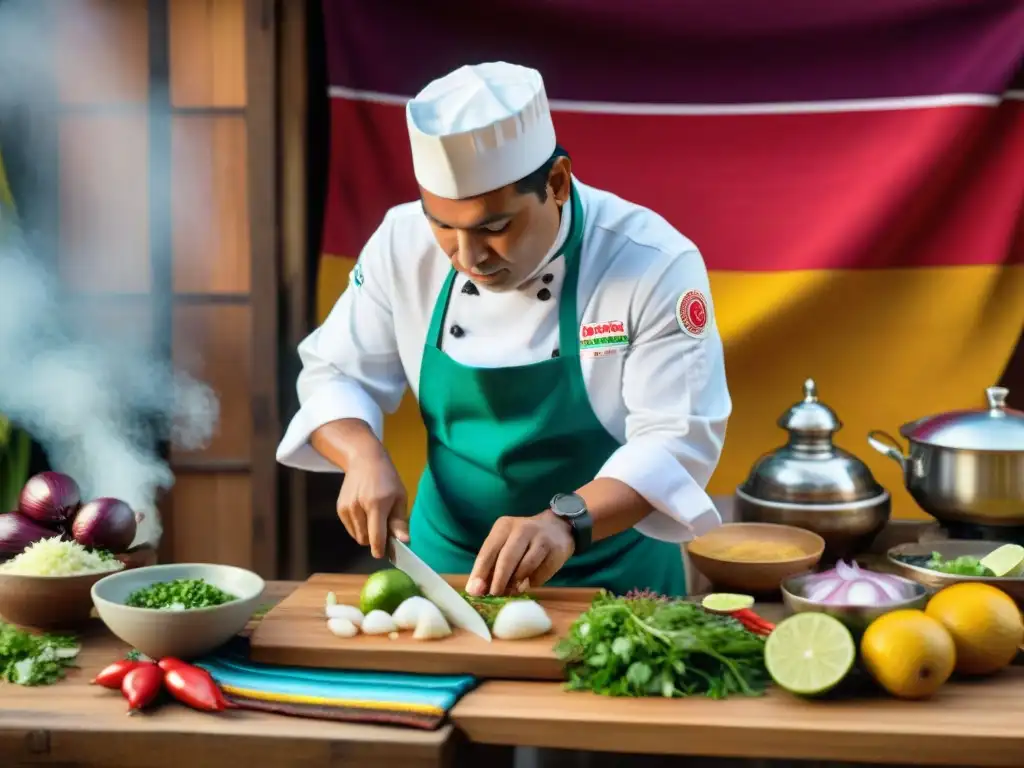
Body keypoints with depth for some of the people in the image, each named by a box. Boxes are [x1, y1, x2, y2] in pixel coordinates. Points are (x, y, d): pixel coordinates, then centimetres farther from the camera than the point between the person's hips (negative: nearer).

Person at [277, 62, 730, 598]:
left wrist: (567, 522, -35)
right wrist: (365, 456, -16)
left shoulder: (655, 265, -17)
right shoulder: (404, 243, -6)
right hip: (446, 565, 3)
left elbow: (678, 439, -20)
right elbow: (335, 375, 4)